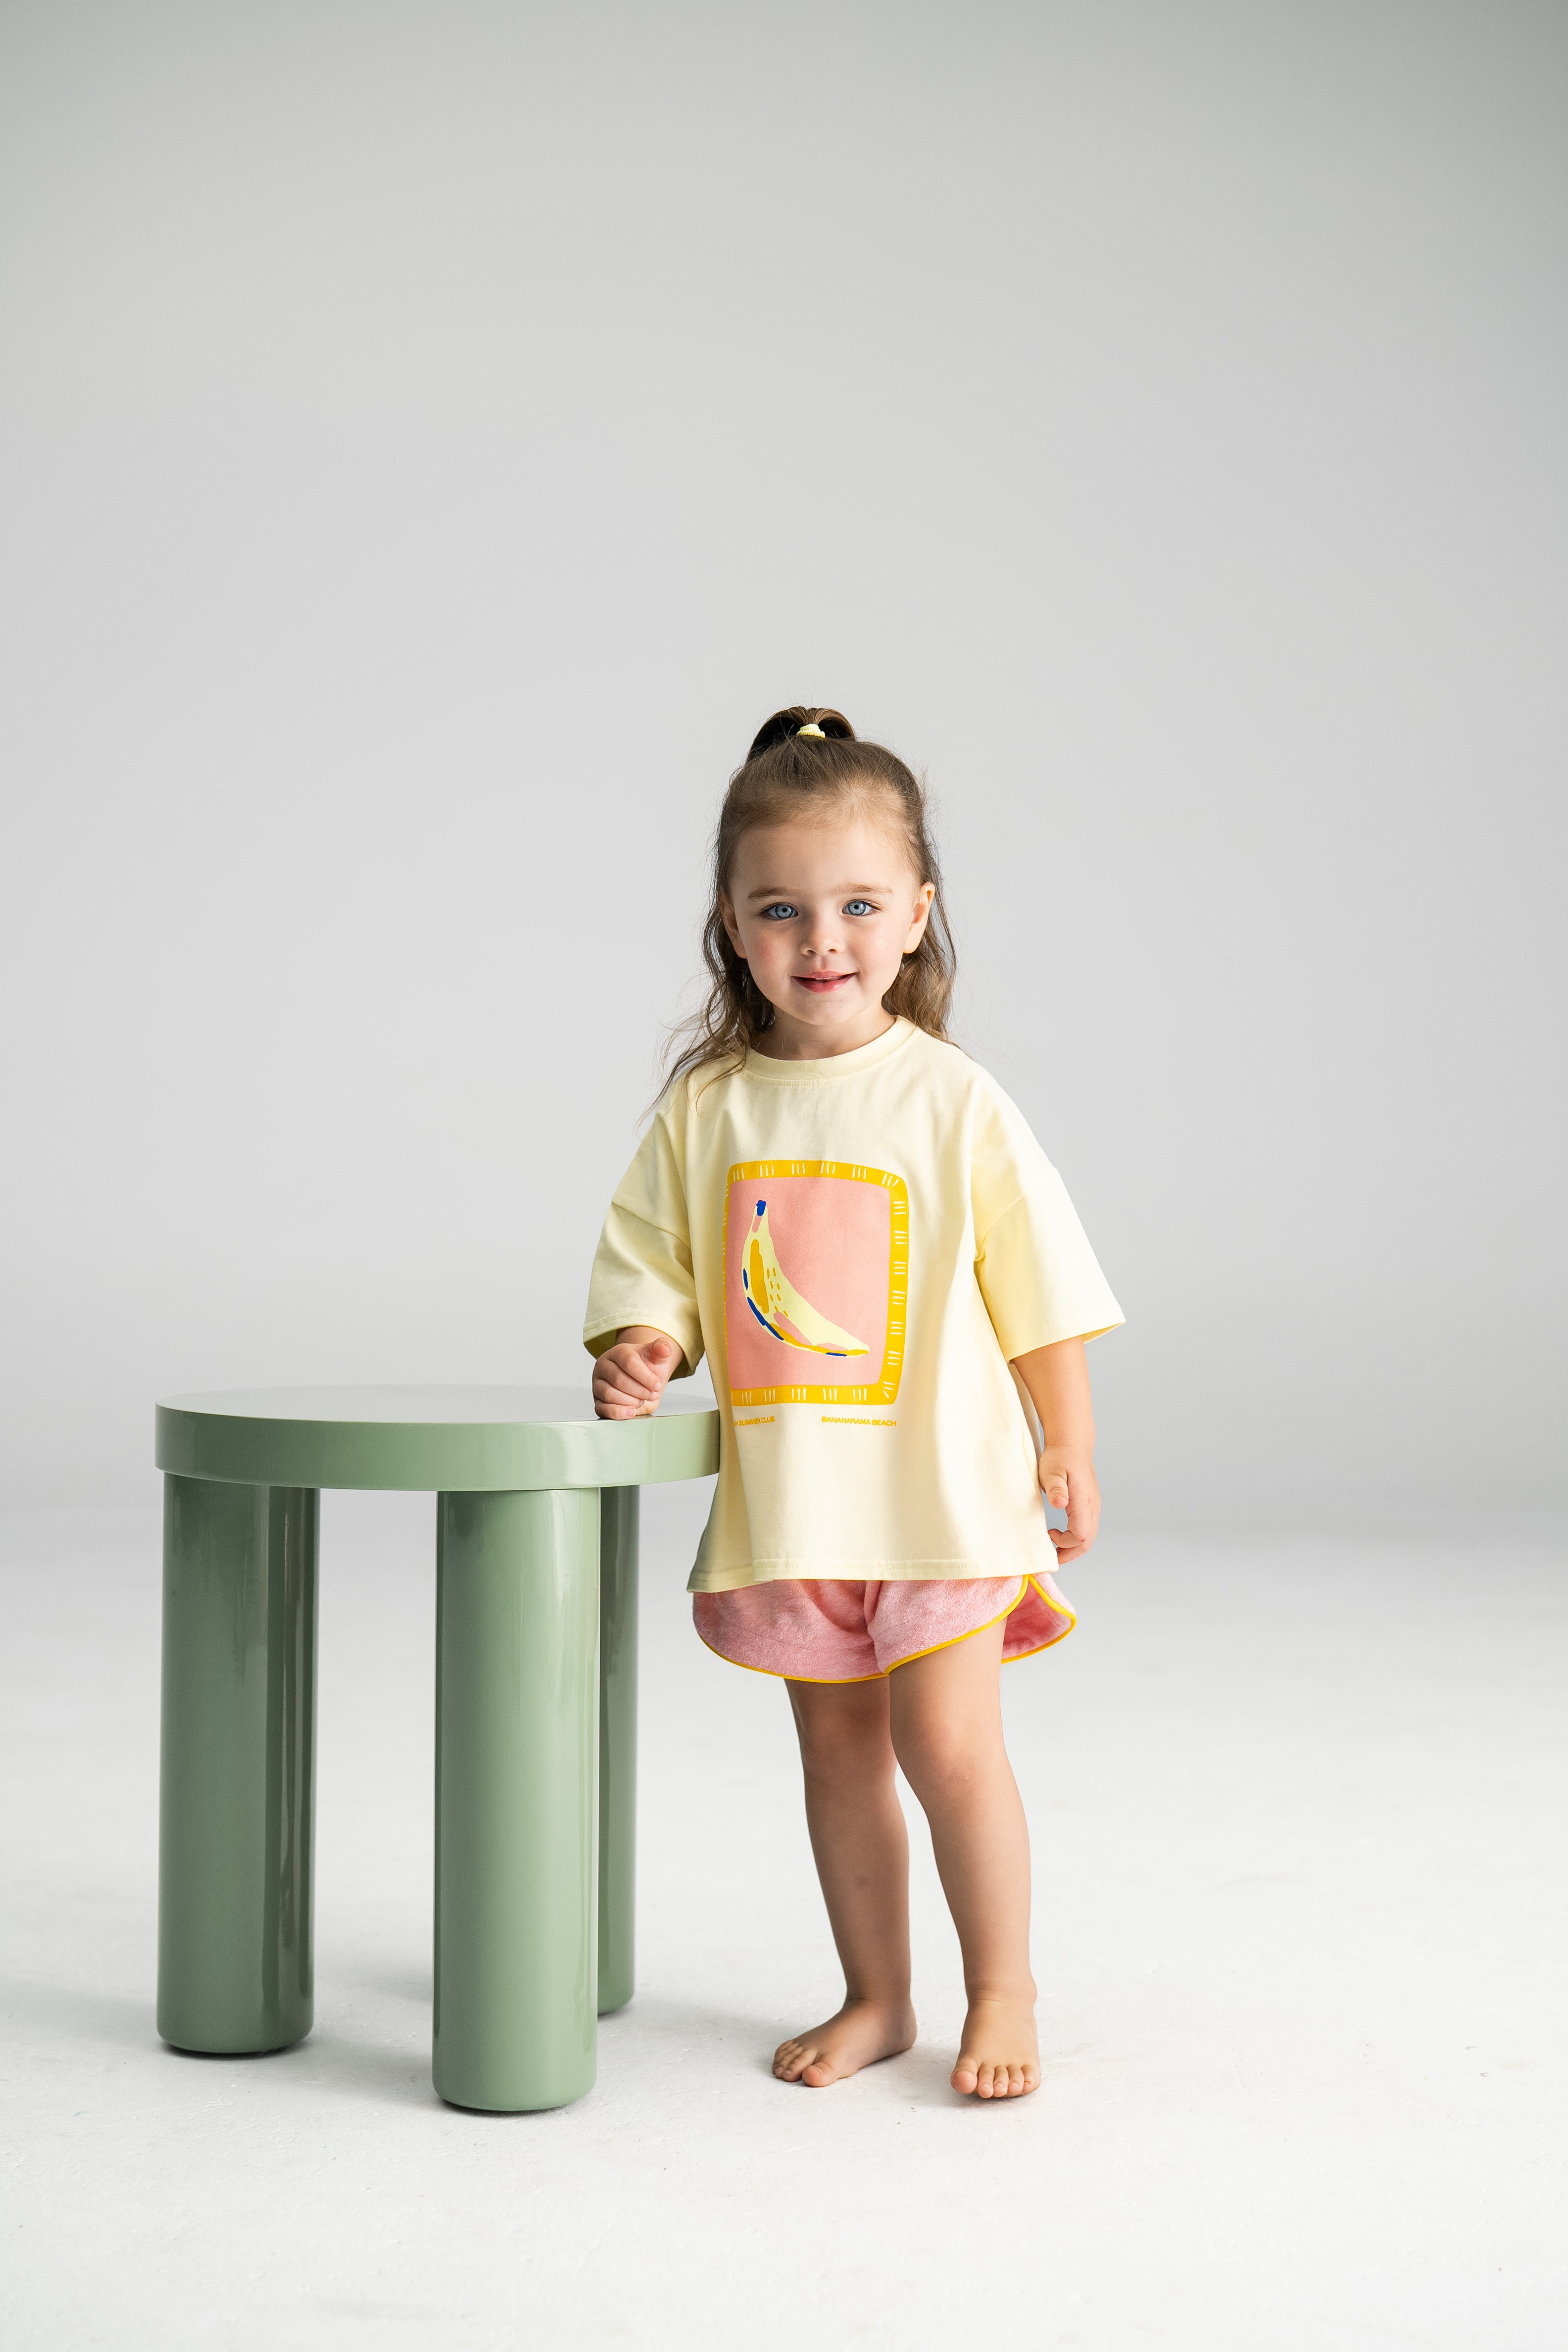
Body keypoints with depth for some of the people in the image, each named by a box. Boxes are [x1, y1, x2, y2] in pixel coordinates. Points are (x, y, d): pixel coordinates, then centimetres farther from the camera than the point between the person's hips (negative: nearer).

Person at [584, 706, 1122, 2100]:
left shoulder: (952, 1101, -6)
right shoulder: (707, 1108, 1)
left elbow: (1038, 1294, 0)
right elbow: (653, 1262, 8)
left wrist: (1068, 1453, 1)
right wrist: (642, 1349, -12)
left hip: (938, 1485, -3)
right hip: (783, 1498, 3)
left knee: (948, 1742, -4)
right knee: (837, 1749, 12)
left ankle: (1004, 1995, 16)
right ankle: (877, 1998, 28)